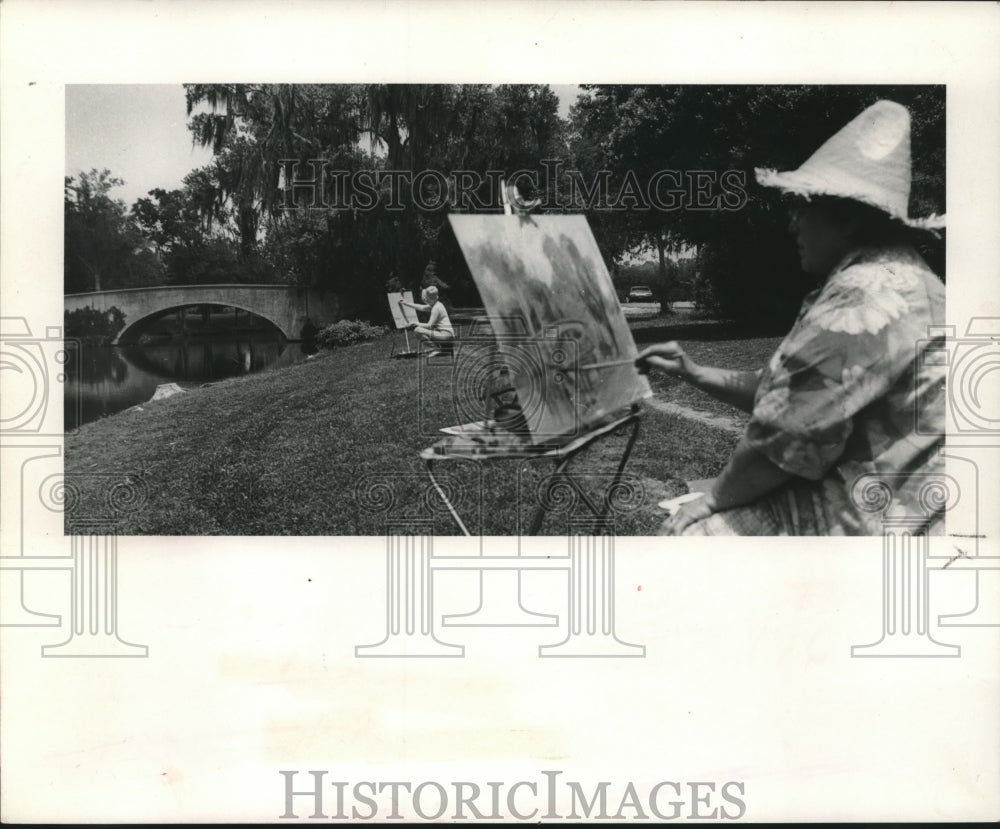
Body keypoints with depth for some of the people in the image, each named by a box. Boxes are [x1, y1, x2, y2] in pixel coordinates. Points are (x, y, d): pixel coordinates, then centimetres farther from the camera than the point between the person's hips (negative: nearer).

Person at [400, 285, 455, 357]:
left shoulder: (436, 308, -16)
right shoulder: (436, 304, 13)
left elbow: (429, 325, -17)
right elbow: (422, 308, 24)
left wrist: (417, 324, -2)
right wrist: (406, 303, 29)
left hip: (445, 335, -10)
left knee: (417, 330, -16)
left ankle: (436, 349, -12)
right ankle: (435, 347, 11)